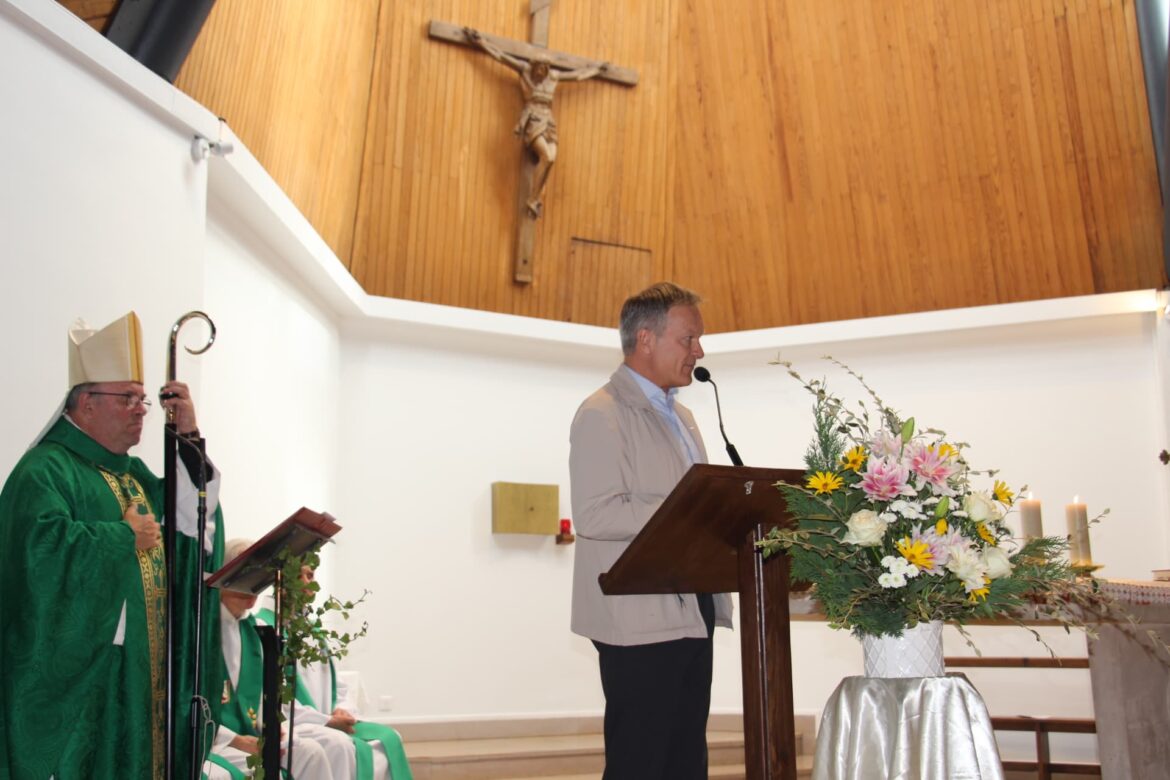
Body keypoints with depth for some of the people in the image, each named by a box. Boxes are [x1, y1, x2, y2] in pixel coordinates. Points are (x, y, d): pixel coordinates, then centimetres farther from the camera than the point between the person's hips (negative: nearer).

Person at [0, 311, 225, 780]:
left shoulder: (132, 472, 16)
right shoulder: (45, 470, -11)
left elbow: (191, 520, 8)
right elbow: (45, 547, -28)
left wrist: (189, 439, 2)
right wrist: (126, 537, -15)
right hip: (77, 672, -8)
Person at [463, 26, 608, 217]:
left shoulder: (553, 76, 17)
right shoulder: (525, 69, 6)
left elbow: (578, 75, 32)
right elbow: (500, 55, 6)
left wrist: (596, 70, 42)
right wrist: (480, 41, 3)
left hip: (548, 121, 5)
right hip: (531, 121, -5)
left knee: (550, 160, -17)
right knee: (547, 157, -24)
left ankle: (537, 200, -16)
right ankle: (532, 199, -15)